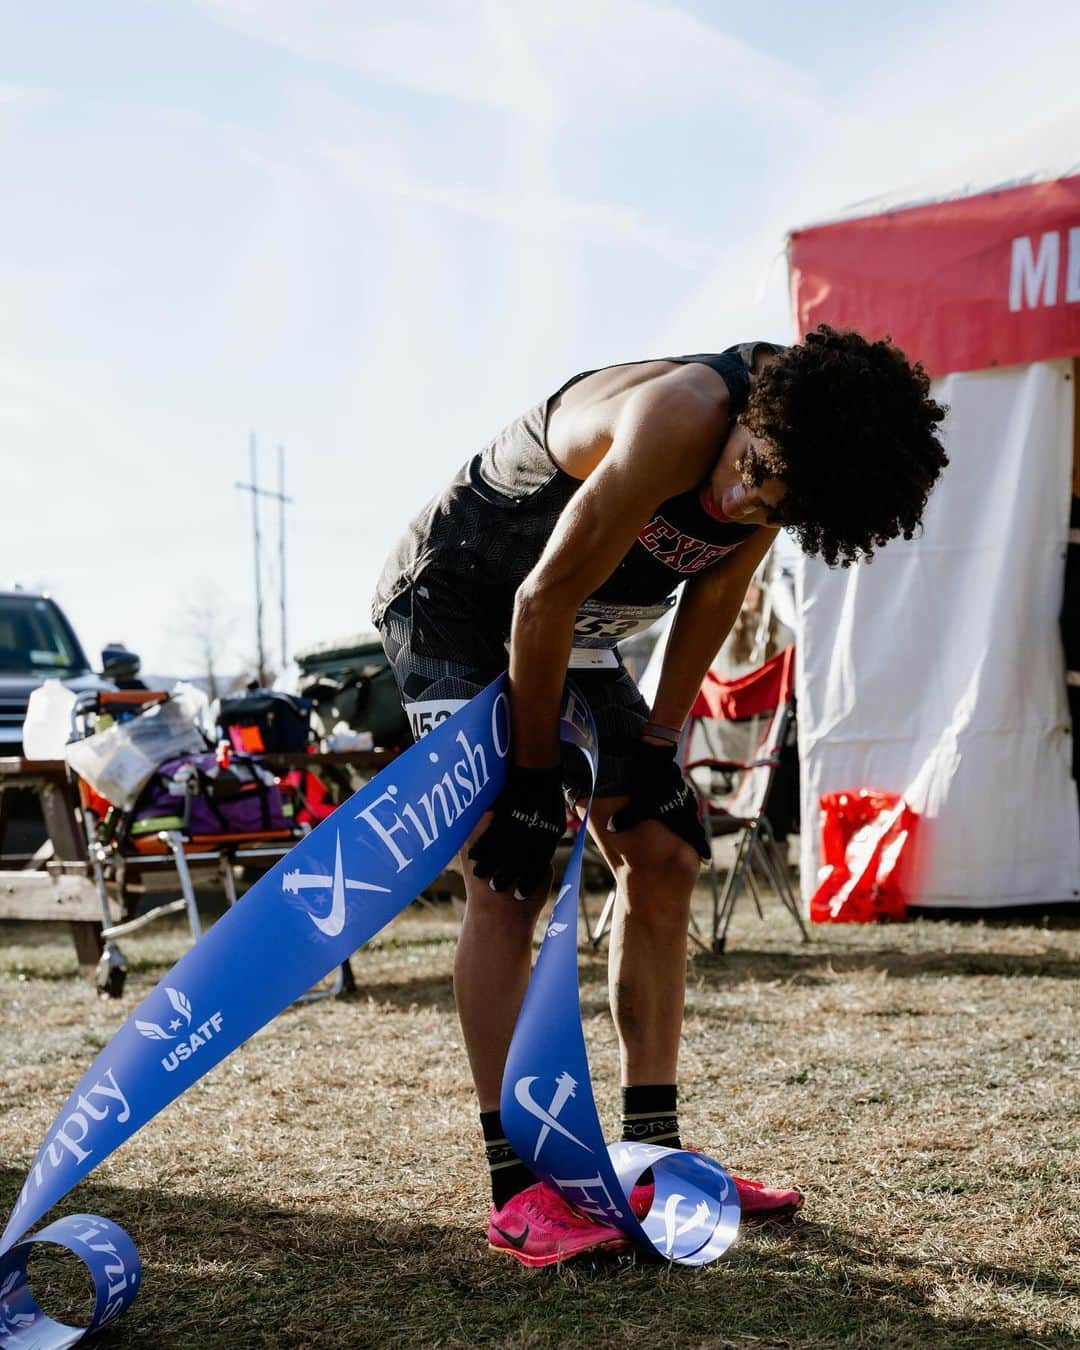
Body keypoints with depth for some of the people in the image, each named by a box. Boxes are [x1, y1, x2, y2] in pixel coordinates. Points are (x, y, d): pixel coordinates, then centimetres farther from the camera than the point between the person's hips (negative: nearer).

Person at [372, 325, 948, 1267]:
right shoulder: (682, 418, -36)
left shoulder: (782, 468, -13)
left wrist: (656, 745, -1)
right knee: (508, 878, -17)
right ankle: (517, 1193, -15)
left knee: (663, 858, 3)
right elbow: (546, 600, -30)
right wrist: (535, 775, -20)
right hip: (453, 607, -8)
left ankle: (652, 1156, 12)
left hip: (571, 638, 8)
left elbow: (712, 597, 1)